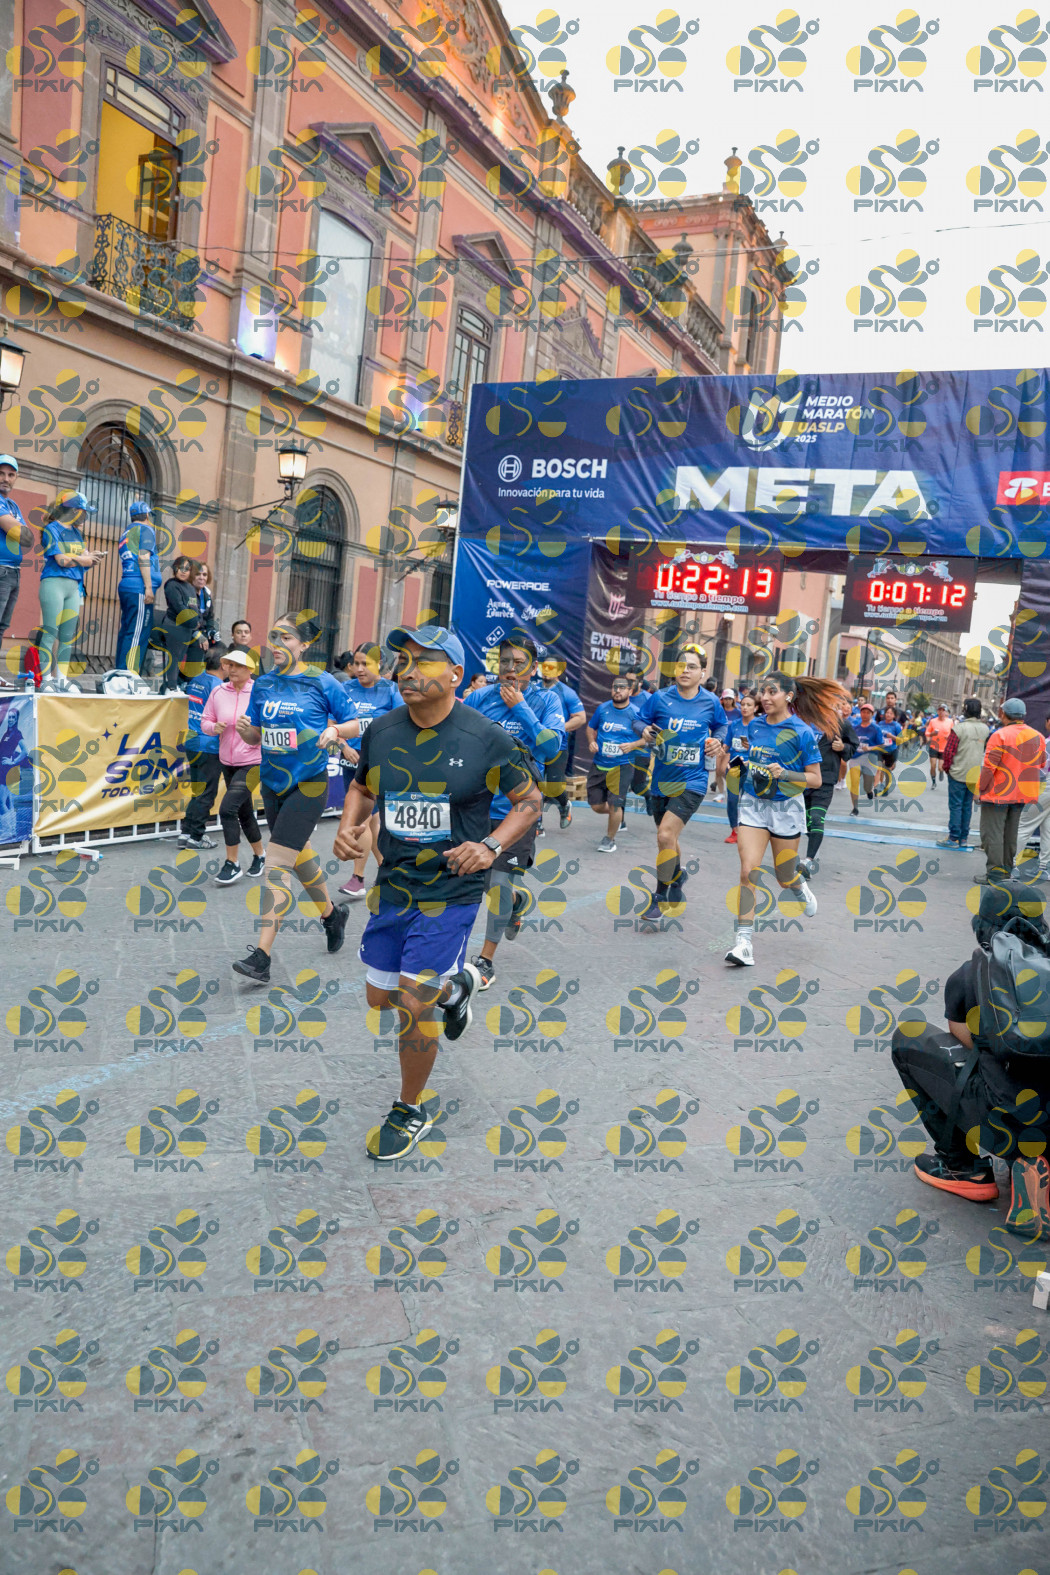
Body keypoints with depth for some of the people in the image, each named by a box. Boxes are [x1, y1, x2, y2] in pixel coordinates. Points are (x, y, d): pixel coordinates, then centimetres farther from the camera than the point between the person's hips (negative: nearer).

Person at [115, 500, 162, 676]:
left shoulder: (126, 534, 25)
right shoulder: (145, 529, 1)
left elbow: (125, 562, 22)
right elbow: (143, 558, -10)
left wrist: (119, 591, 20)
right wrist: (149, 587, -15)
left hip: (125, 586, 9)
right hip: (139, 587, -9)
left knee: (126, 631, 9)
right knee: (138, 633, -12)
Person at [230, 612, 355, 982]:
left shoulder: (323, 683, -8)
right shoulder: (263, 684, 6)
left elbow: (354, 724, -1)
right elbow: (256, 737, 11)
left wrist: (334, 730, -21)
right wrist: (245, 729, -11)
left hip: (308, 785, -6)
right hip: (272, 784, 6)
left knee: (276, 864, -14)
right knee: (300, 857, 21)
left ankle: (262, 956, -13)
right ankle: (331, 913, 46)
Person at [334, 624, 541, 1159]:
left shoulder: (486, 738, -12)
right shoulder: (381, 730, 0)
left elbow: (529, 800, -2)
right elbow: (363, 787, 17)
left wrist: (491, 846, -17)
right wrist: (349, 826, -3)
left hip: (450, 894, -5)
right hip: (391, 887, 5)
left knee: (413, 1005, -4)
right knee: (380, 996, 15)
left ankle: (410, 1112, 21)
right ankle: (454, 983, 47)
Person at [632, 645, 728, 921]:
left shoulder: (711, 702, -1)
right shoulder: (659, 698, -4)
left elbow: (721, 725, 18)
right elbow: (638, 720, 5)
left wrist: (717, 740, -2)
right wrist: (644, 730, -16)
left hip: (692, 781, -3)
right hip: (661, 781, 3)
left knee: (666, 835, -18)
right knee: (667, 839, 17)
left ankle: (661, 897, -3)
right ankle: (677, 879, 46)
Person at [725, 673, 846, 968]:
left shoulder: (801, 732, -11)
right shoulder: (755, 725, 3)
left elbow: (816, 779, -10)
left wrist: (785, 773, -23)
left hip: (786, 808, -3)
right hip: (752, 804, 3)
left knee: (784, 877, 11)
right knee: (748, 871, -12)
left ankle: (800, 888, 49)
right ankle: (743, 941, -12)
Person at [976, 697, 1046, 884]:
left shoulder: (1000, 735, -16)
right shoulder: (1038, 737, 3)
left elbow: (989, 767, -17)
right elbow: (1041, 765, 13)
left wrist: (981, 789, -8)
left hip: (998, 793, -6)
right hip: (1023, 794, 6)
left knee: (992, 833, 0)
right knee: (1011, 832, 18)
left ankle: (994, 874, -3)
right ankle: (1007, 868, 25)